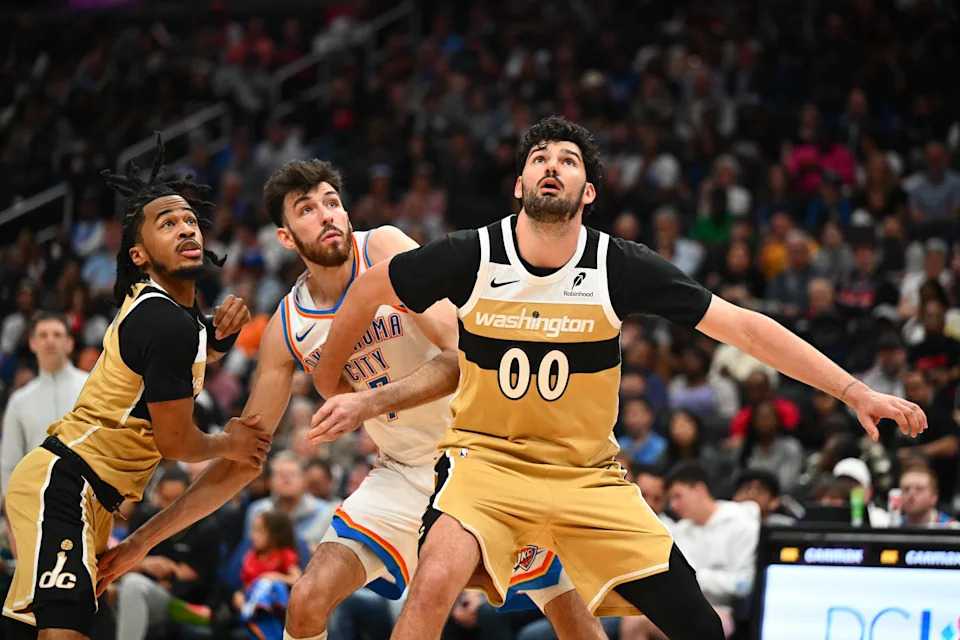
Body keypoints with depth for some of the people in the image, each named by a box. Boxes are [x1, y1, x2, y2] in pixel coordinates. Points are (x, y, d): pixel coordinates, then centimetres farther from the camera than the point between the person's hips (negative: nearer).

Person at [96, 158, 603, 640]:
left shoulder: (384, 249, -17)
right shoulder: (287, 329, -5)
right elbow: (241, 459, 0)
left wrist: (370, 403, -36)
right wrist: (143, 540, -4)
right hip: (404, 472, 4)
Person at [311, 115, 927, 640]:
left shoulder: (621, 266, -12)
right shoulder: (471, 255, -12)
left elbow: (743, 327, -11)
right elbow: (370, 289, 6)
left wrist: (855, 391, -14)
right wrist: (330, 377, 19)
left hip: (588, 473, 1)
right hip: (487, 456, -1)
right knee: (435, 582, -32)